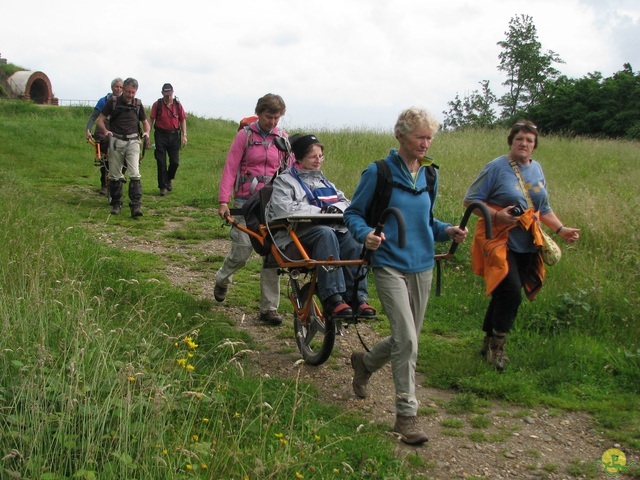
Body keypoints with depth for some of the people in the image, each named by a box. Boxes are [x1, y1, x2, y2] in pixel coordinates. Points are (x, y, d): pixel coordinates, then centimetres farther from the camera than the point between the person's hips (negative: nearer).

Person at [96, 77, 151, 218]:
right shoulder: (113, 102, 1)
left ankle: (136, 206, -17)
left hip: (132, 142, 0)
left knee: (134, 174, -13)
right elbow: (100, 119, 5)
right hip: (116, 141, 0)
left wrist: (146, 132, -3)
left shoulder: (138, 104, 7)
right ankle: (116, 204, 19)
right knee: (115, 175, 6)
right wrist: (106, 130, -13)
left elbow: (145, 122, 19)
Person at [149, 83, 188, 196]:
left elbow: (183, 120, 7)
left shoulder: (178, 104, 3)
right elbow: (151, 120, -1)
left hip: (174, 135, 2)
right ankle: (163, 187, 6)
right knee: (161, 162, -1)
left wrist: (184, 135, 0)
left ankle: (170, 178, 32)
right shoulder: (157, 105, -2)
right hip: (161, 135, -2)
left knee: (175, 161, 3)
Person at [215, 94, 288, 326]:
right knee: (242, 250, -4)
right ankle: (222, 280, 30)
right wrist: (223, 201, -10)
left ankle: (269, 308, 6)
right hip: (246, 202, -2)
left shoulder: (283, 138, 8)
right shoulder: (245, 135, 1)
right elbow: (230, 168, -2)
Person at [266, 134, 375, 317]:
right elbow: (283, 207, -9)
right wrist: (320, 210, -11)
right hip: (298, 234, -5)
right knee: (326, 234, -38)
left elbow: (344, 201, 26)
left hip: (331, 228, 5)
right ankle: (332, 298, -44)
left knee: (354, 239, -28)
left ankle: (357, 297, -31)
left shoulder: (323, 181, 30)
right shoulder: (284, 180, 9)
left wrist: (336, 207, 0)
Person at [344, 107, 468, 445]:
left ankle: (365, 362, 44)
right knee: (407, 340, -14)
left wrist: (447, 231, 0)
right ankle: (406, 414, -2)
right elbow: (353, 213, -3)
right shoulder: (378, 172, -8)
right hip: (390, 266, -6)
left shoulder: (429, 175, 9)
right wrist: (366, 234, -24)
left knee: (407, 339, 14)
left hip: (422, 267, 6)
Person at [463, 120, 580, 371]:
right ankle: (497, 347, 1)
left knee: (502, 295, 10)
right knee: (511, 292, -16)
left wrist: (560, 229, 8)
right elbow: (470, 200, -8)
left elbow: (543, 208, 21)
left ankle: (488, 344, 26)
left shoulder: (536, 169, 13)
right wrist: (497, 215, -22)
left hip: (525, 245, 6)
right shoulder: (496, 167, -7)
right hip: (499, 241, -6)